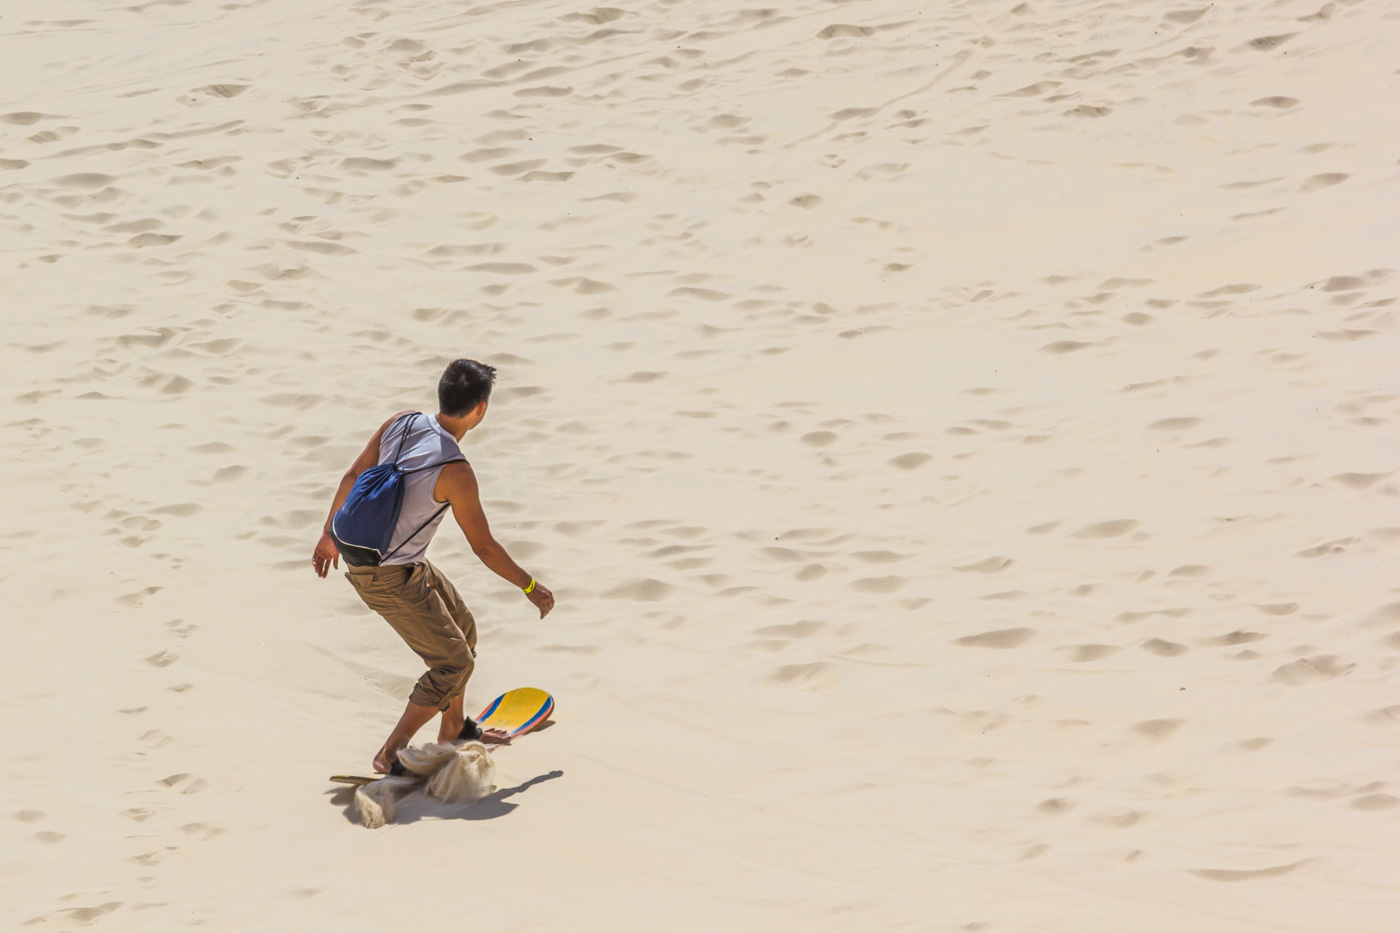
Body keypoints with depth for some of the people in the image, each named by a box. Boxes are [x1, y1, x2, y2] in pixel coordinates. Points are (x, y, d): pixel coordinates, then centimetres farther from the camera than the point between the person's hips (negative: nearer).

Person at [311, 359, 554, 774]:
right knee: (454, 663, 2)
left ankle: (454, 729, 38)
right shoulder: (455, 472, -25)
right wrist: (531, 587, -1)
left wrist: (328, 535, 21)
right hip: (390, 579, -8)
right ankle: (391, 754, 5)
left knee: (462, 628, 23)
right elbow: (483, 546, -15)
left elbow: (352, 478, 6)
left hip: (358, 552, 8)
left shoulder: (400, 424, -5)